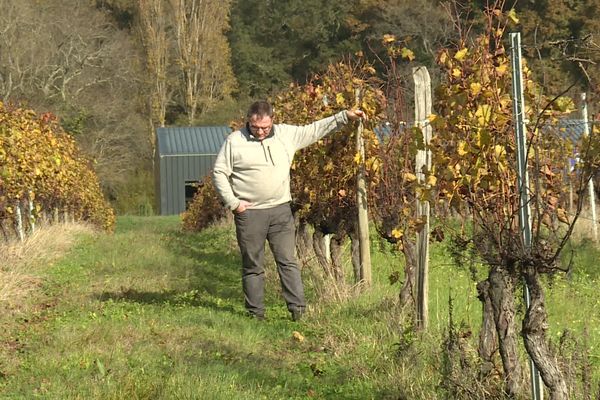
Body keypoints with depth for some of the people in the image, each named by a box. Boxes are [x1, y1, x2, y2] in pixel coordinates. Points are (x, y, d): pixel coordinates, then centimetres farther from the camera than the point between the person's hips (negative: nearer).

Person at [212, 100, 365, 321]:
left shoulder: (286, 134, 5)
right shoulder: (234, 141, -3)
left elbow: (315, 130, 13)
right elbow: (219, 173, 1)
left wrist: (344, 116, 8)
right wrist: (233, 203, -6)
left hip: (280, 210, 2)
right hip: (249, 213, -2)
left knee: (288, 261, -2)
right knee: (253, 266, 5)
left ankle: (298, 308, -3)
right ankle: (255, 313, 12)